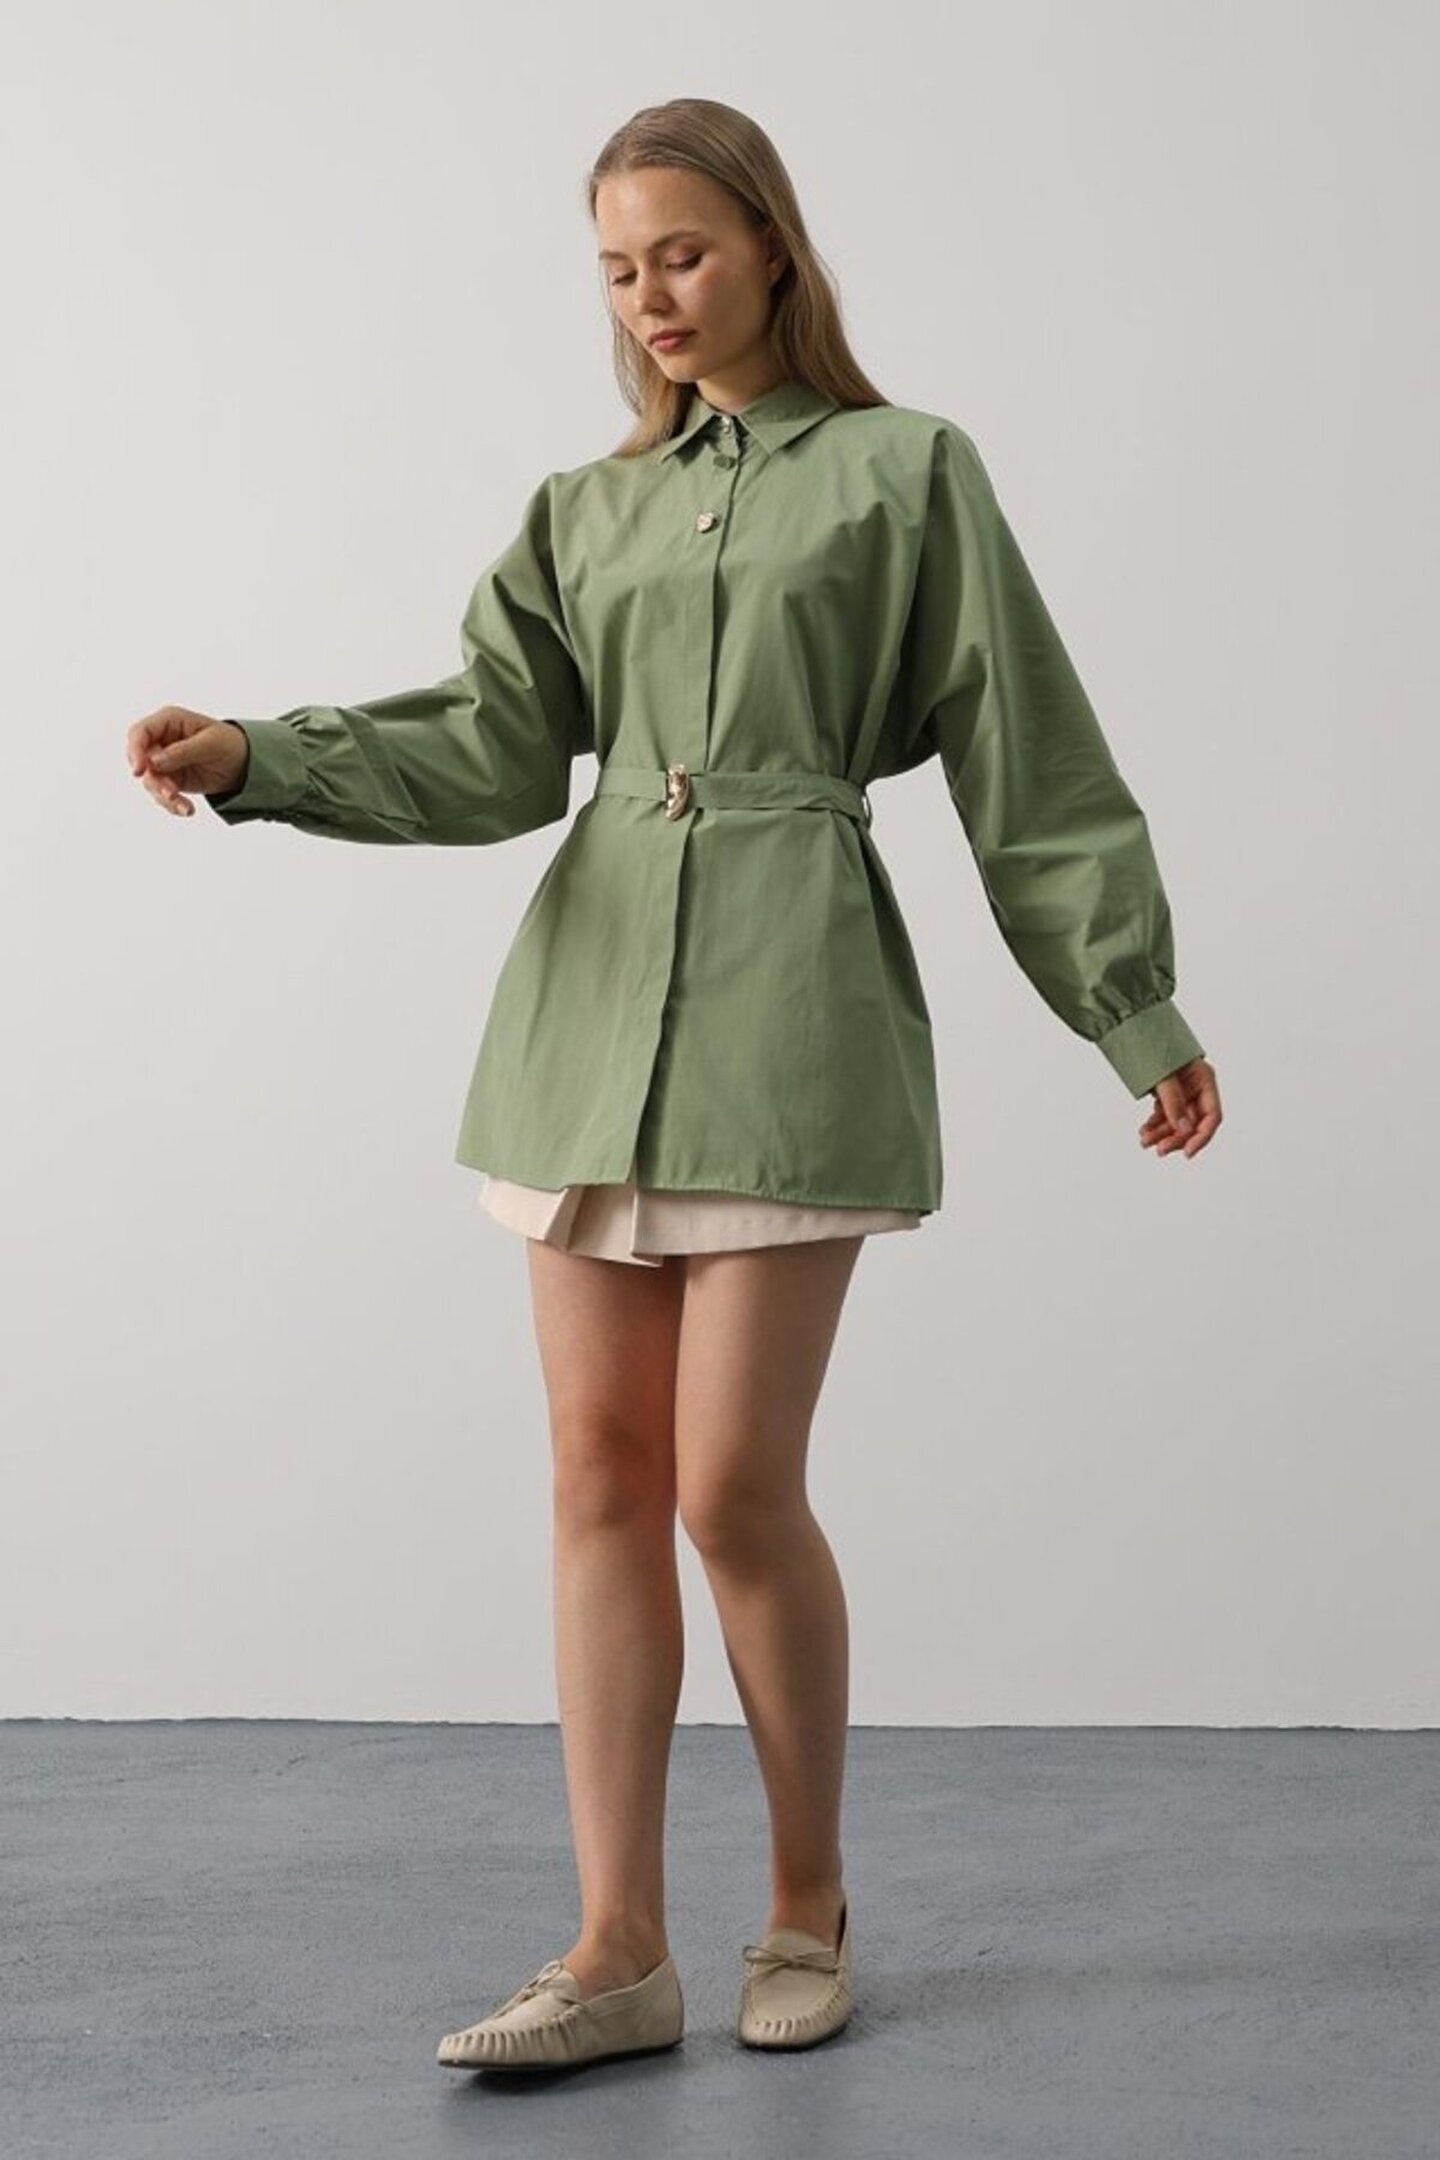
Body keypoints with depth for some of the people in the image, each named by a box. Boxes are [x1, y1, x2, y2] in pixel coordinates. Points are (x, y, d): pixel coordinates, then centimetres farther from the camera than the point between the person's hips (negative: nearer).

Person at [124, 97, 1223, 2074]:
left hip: (788, 1006, -5)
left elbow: (1028, 758, 4)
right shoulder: (590, 510, 16)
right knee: (604, 1476, 3)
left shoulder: (904, 470, 4)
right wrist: (256, 762, -9)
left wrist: (1139, 1012, 4)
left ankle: (811, 1905, 16)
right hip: (589, 1002, 5)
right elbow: (497, 749, 6)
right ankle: (621, 1952, 9)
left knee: (734, 1483, -7)